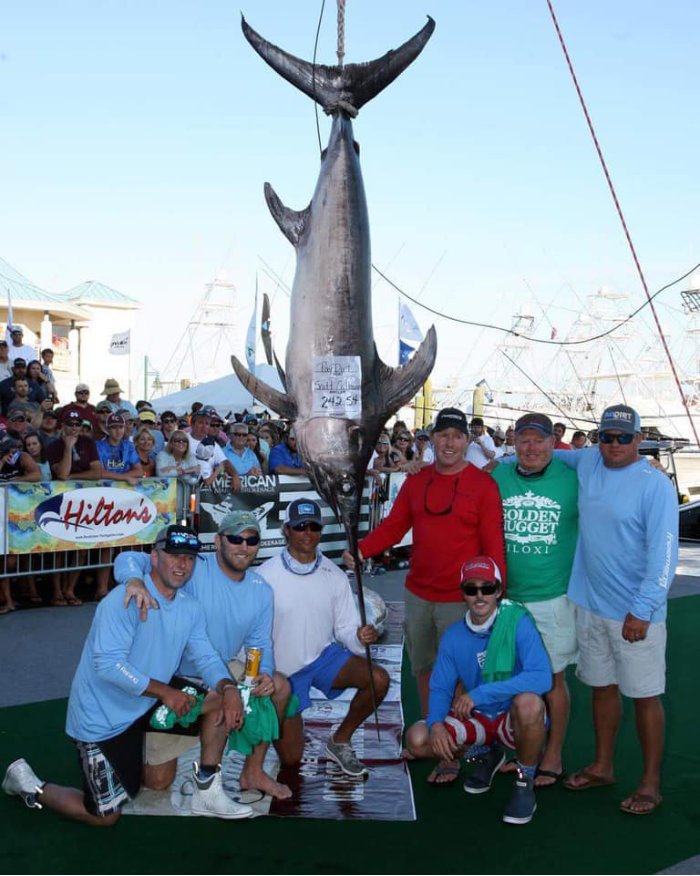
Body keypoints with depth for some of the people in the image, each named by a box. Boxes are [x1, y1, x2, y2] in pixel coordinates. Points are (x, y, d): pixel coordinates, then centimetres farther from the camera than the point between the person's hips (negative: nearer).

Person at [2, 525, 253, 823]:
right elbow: (109, 665, -31)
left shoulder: (190, 608, -2)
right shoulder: (125, 600, -25)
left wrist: (229, 688, -23)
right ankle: (30, 784, 26)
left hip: (149, 703, 7)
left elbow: (206, 658, -2)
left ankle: (207, 792, 8)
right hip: (102, 717, -7)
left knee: (219, 700, -7)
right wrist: (165, 691, -28)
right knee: (105, 816, 4)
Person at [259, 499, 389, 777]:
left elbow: (345, 629, -3)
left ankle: (340, 741, 2)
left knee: (378, 679, -22)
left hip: (324, 655, 3)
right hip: (283, 668, -3)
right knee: (291, 757, 0)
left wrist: (360, 638, -26)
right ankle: (286, 723, 36)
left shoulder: (334, 576, -6)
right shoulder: (266, 576, -17)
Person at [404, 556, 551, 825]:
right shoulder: (453, 636, -4)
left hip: (514, 719, -4)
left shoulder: (518, 622, -19)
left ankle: (525, 783, -9)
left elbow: (541, 677, -30)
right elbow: (440, 688, 1)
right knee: (418, 739, -16)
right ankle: (486, 755, 15)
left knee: (528, 702, -38)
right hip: (476, 720, 5)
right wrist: (436, 723, -21)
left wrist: (480, 694, -31)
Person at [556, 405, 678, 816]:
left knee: (645, 695, 4)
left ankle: (651, 783, 19)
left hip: (635, 613, -5)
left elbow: (664, 553, -16)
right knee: (602, 685, 17)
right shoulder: (587, 462, 4)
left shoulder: (656, 485, -13)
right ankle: (603, 766, 32)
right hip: (591, 604, 6)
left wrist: (643, 609, -21)